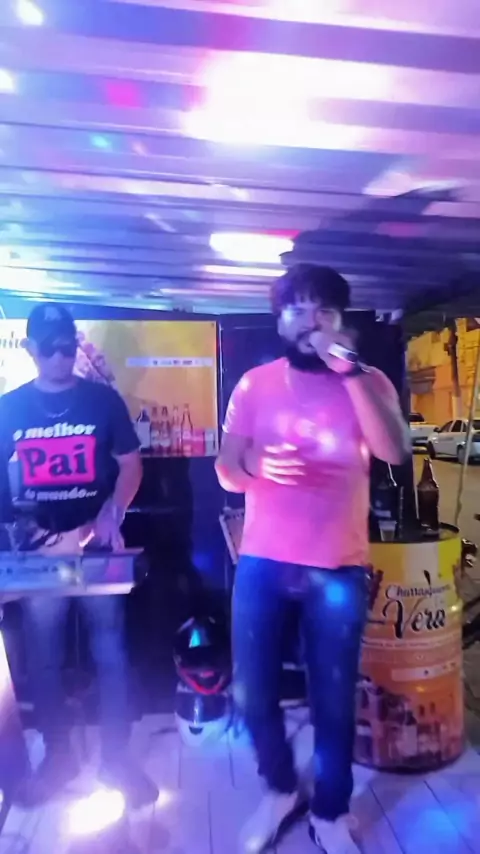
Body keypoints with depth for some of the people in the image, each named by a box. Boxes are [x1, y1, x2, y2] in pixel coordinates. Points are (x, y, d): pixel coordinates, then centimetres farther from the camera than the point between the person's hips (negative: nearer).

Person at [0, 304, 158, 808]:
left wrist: (113, 514, -13)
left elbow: (131, 464, 2)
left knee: (109, 653, 7)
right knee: (42, 659, 12)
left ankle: (117, 758, 24)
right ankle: (58, 757, 32)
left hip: (97, 545, -1)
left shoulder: (103, 400, 0)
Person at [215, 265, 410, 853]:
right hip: (262, 563, 2)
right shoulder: (255, 384, 4)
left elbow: (395, 451, -18)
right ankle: (280, 790, 39)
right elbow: (225, 472, 1)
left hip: (338, 569, -1)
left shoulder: (368, 383, 0)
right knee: (251, 692, 10)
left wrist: (350, 371, -24)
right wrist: (250, 462, -22)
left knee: (334, 700, 10)